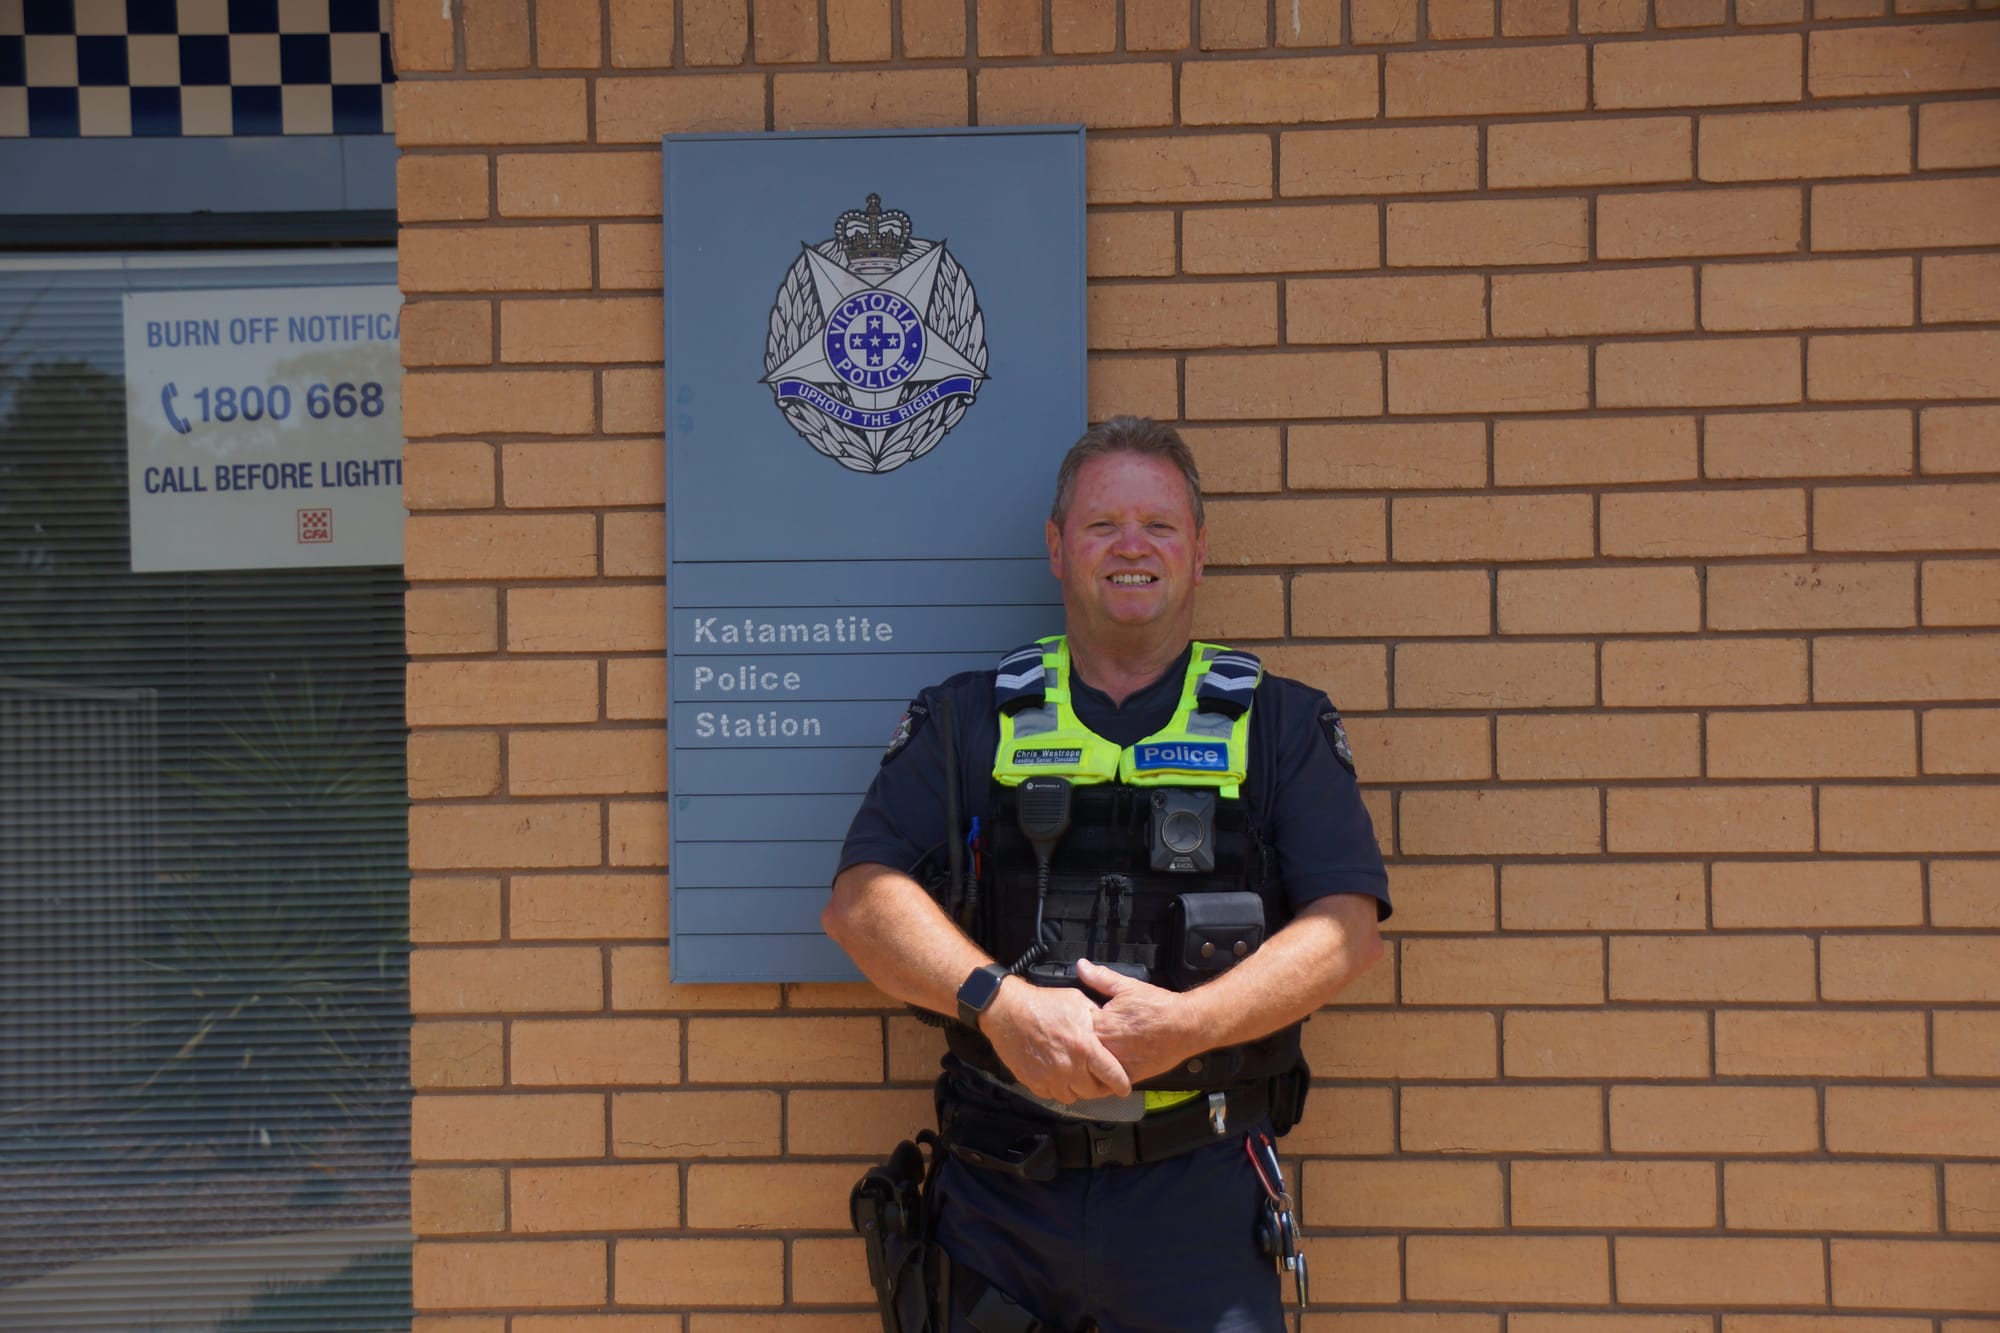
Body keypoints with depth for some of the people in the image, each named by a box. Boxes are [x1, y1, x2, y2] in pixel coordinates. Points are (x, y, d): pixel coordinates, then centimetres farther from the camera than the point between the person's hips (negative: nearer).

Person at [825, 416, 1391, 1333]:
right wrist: (1001, 1002, -19)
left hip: (1198, 1188, 0)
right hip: (999, 1186, 1)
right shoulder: (967, 723, 9)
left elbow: (1348, 923, -3)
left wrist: (1187, 1023, -18)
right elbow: (862, 898, -3)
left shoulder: (1279, 725, 7)